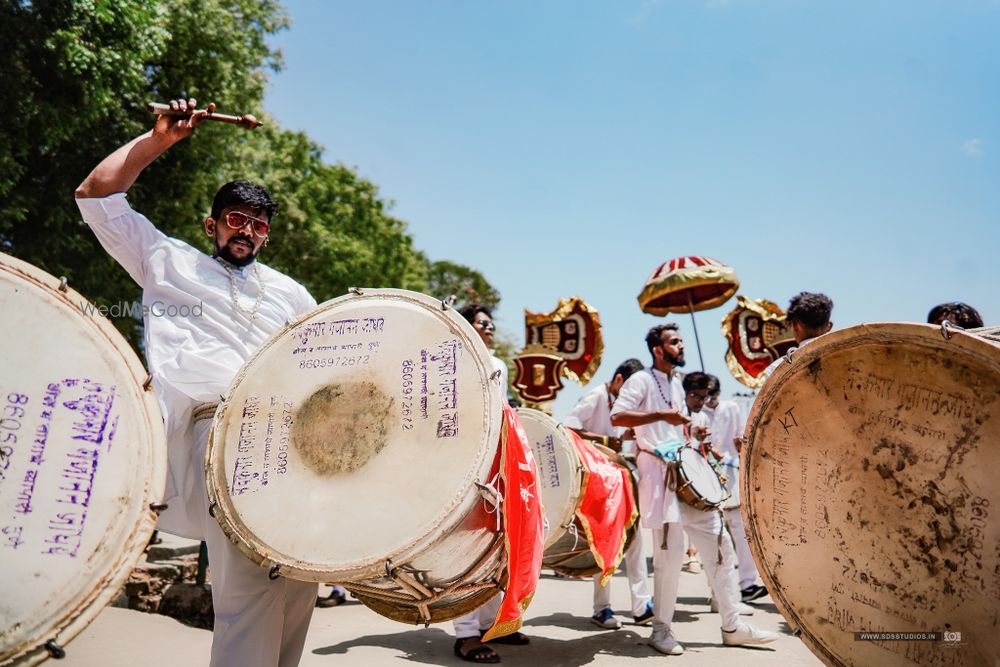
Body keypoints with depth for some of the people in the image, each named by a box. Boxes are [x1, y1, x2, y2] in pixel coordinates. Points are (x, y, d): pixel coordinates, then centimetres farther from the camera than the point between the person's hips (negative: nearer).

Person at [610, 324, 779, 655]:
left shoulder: (676, 383, 20)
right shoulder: (641, 380, -6)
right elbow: (616, 417, -19)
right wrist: (661, 415, -22)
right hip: (660, 473, -8)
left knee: (719, 543, 7)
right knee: (670, 552, -7)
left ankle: (732, 626, 16)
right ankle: (662, 629, 9)